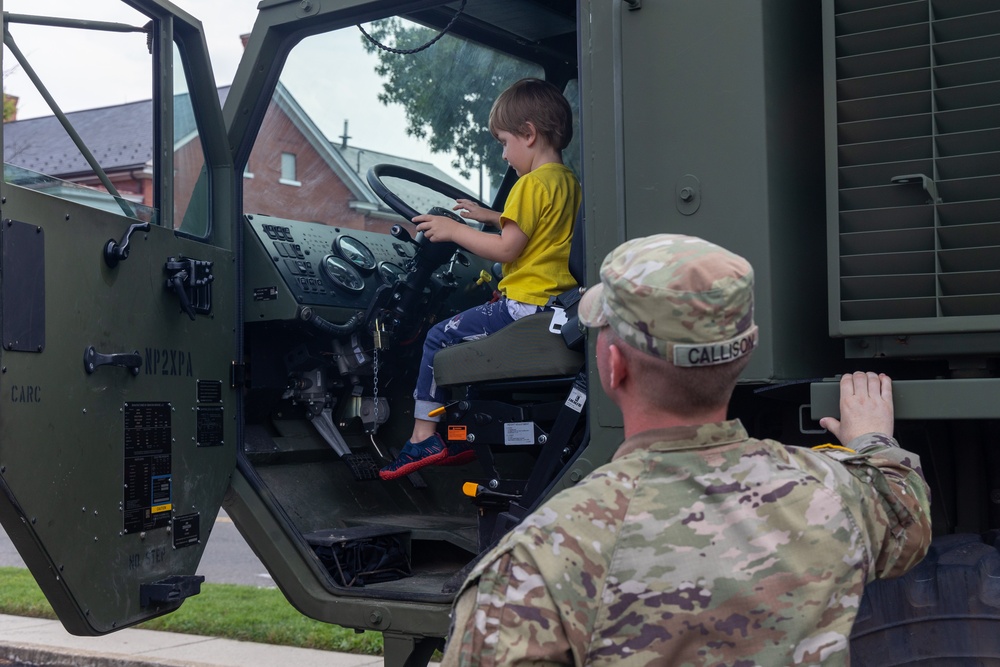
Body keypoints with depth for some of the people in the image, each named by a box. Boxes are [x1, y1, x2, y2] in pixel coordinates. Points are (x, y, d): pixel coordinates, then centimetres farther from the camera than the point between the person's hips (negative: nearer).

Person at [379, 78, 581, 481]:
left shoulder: (532, 184, -14)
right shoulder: (568, 182, 15)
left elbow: (507, 249, -17)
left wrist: (453, 230, -8)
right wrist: (489, 217, 30)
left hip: (526, 304, -10)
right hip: (559, 304, 10)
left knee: (441, 337, -3)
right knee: (469, 336, 22)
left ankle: (424, 436, -2)